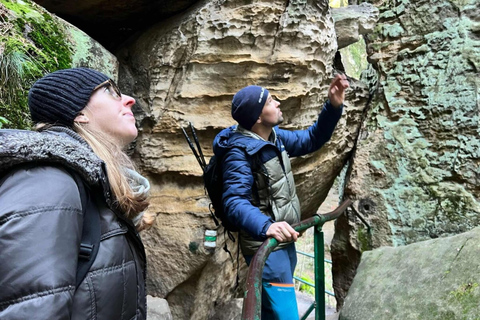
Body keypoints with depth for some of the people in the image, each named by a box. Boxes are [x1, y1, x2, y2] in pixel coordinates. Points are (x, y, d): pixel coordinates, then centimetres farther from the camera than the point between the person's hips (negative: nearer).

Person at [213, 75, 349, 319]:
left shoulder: (275, 136, 3)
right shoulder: (240, 152, -22)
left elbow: (311, 140, 11)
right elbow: (234, 202, -31)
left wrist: (333, 106, -2)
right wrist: (266, 226, -49)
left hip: (284, 241, 9)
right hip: (264, 246, -9)